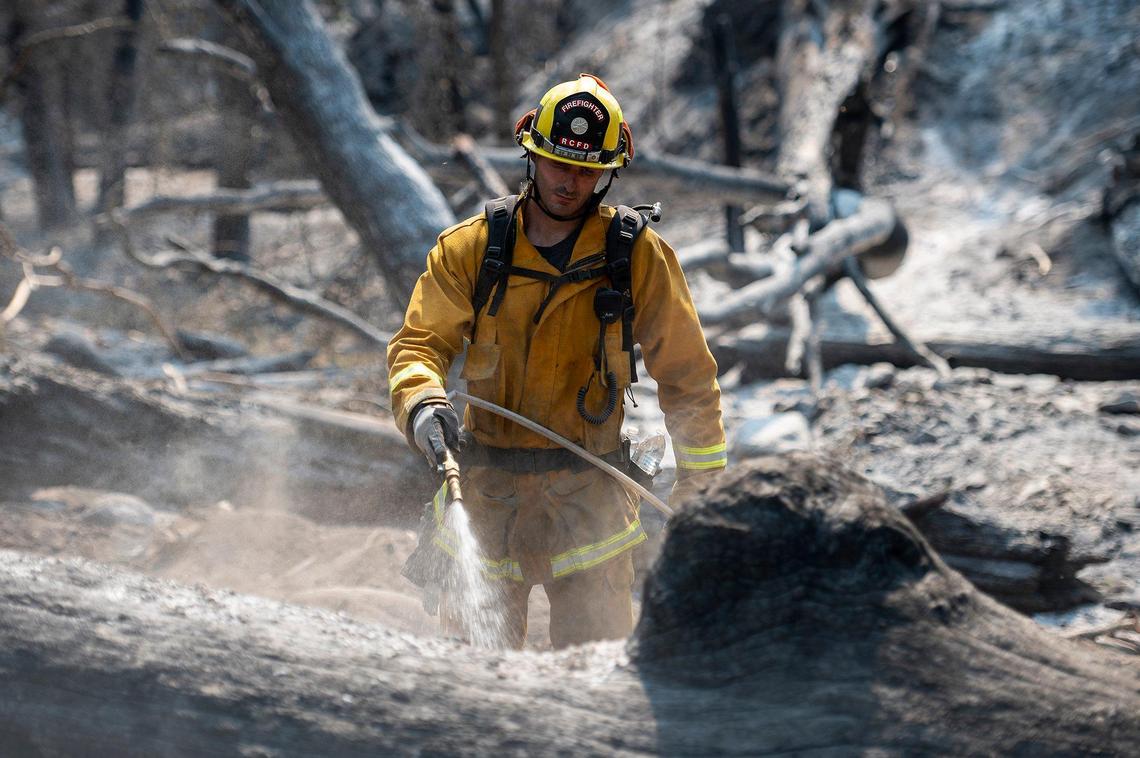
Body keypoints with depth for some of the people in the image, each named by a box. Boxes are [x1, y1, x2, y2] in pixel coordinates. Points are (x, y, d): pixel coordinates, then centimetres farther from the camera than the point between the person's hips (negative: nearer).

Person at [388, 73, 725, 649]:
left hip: (588, 495, -1)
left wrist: (701, 484, 6)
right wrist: (422, 404, -20)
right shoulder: (470, 249, 4)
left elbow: (686, 375, 7)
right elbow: (419, 342, 2)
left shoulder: (639, 257, 1)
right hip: (485, 492, 1)